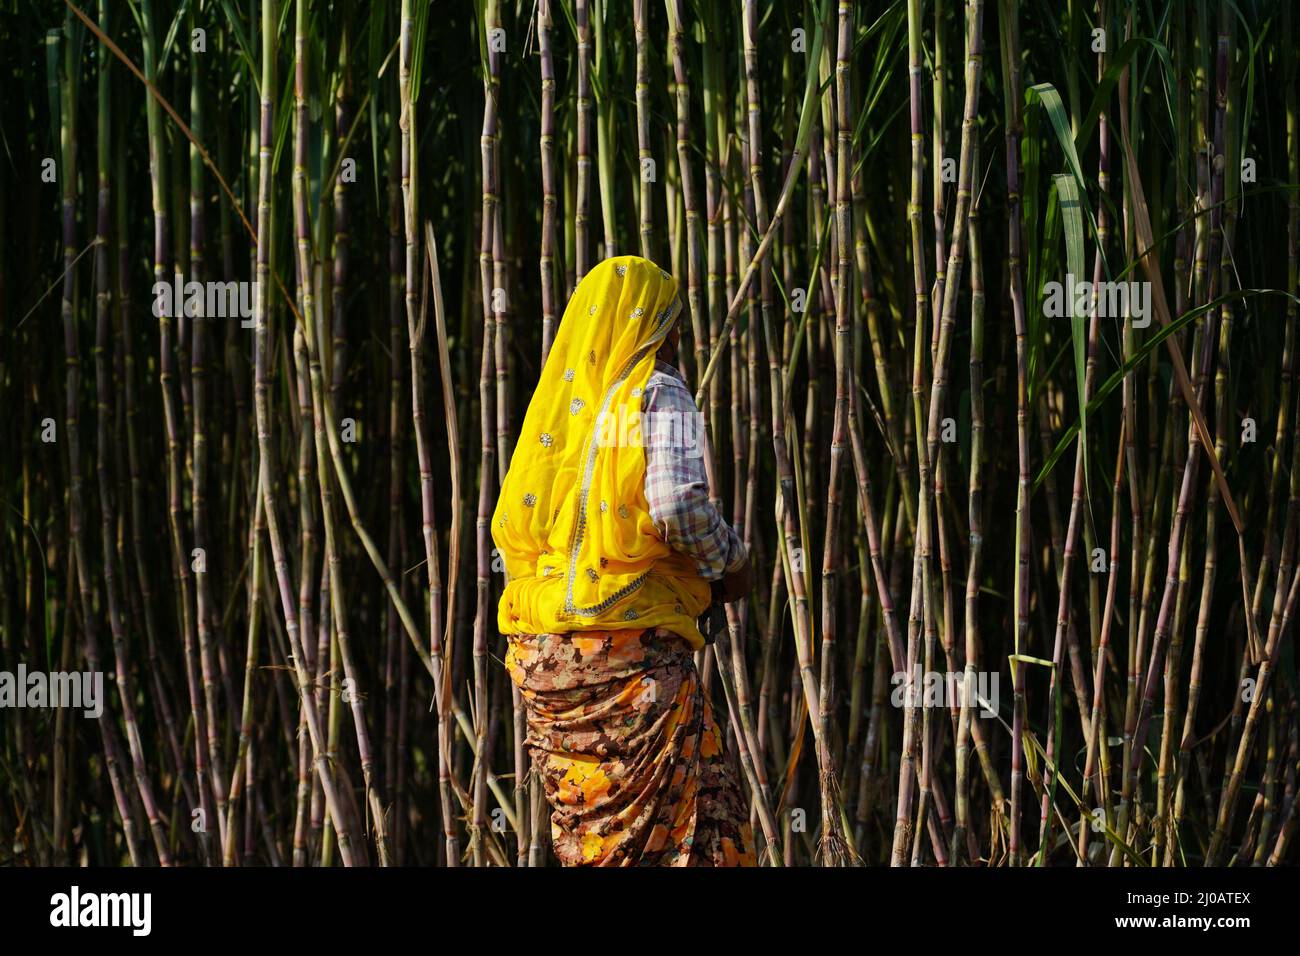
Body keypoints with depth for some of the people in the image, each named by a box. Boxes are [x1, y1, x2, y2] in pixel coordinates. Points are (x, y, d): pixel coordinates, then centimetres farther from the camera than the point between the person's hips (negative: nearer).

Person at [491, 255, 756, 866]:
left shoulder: (554, 401, 16)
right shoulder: (658, 394, -3)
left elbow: (508, 525, 14)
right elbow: (678, 505, -17)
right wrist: (730, 562, -1)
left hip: (541, 652, 7)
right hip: (631, 645, -7)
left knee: (592, 827, 10)